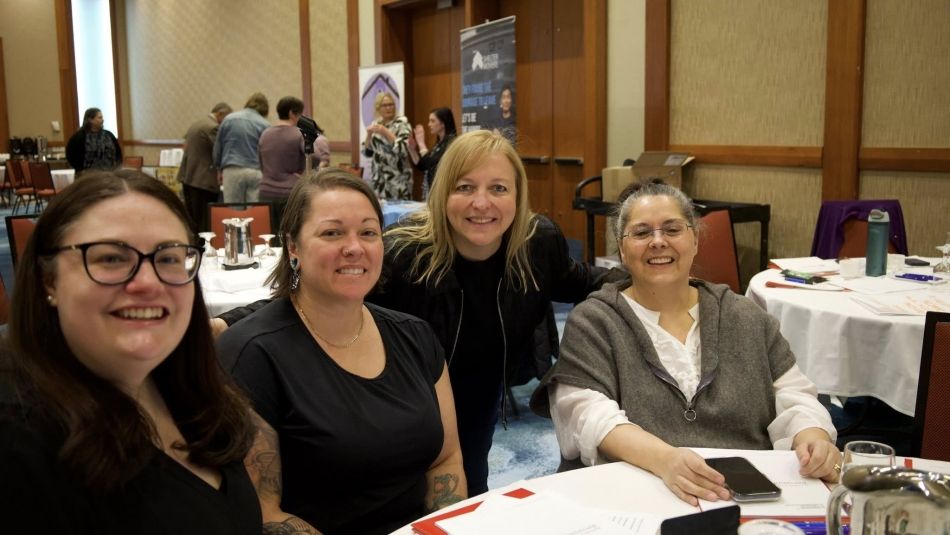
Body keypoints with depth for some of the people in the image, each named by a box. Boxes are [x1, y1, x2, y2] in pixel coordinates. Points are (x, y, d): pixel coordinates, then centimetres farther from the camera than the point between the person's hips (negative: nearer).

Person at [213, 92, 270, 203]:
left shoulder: (229, 119, 7)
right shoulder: (265, 125, 1)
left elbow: (218, 146, 14)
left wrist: (219, 169, 27)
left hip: (233, 170, 1)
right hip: (256, 172, -1)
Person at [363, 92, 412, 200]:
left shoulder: (402, 123, -5)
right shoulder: (375, 124, 11)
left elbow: (403, 150, -18)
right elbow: (368, 152, 10)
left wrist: (386, 132, -21)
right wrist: (369, 135, -5)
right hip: (379, 179, 5)